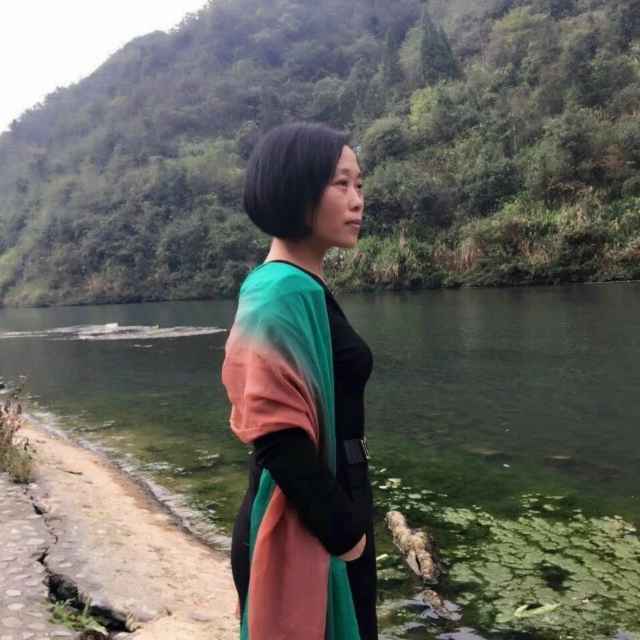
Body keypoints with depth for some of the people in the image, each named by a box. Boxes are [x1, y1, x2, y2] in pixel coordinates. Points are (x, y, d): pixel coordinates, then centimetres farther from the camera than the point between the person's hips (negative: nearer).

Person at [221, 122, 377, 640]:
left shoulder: (296, 286, 8)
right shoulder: (290, 291, -20)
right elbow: (280, 434, -25)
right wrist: (344, 531, -15)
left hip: (324, 510, 9)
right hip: (306, 529, -9)